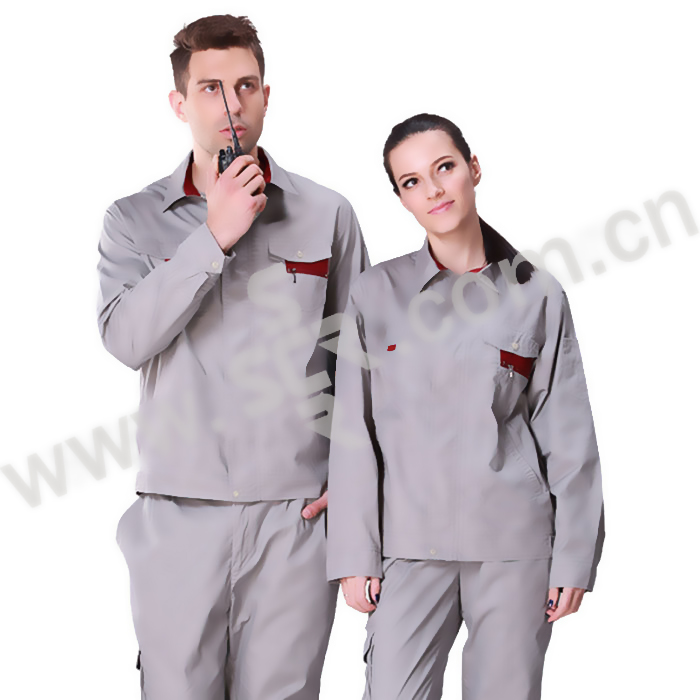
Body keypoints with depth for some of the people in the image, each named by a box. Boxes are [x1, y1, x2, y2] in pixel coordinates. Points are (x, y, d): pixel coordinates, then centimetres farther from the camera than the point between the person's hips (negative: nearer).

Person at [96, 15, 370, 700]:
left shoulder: (326, 214, 7)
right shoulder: (134, 220, 6)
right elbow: (126, 337, -11)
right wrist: (214, 235, -14)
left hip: (295, 515, 0)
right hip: (177, 514, 0)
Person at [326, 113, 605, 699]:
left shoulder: (537, 295, 4)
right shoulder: (376, 293, 4)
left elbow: (568, 437, 5)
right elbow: (353, 430, 4)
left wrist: (574, 557, 1)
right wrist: (355, 553, -1)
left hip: (516, 542, 0)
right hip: (409, 540, 0)